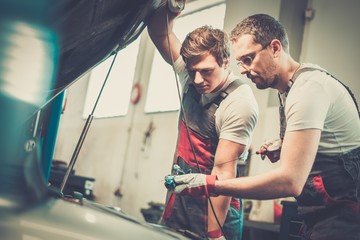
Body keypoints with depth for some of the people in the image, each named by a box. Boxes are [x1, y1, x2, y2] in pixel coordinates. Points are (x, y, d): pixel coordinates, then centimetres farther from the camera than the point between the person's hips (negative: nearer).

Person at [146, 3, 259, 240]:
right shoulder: (191, 73, -2)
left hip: (214, 205, -7)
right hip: (178, 198, 7)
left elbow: (223, 171, -24)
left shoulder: (240, 103, -22)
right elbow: (159, 32, -3)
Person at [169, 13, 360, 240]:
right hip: (320, 213, 9)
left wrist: (210, 185, -25)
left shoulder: (308, 87, -20)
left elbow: (290, 181, -28)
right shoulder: (287, 87, 12)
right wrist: (283, 148, 8)